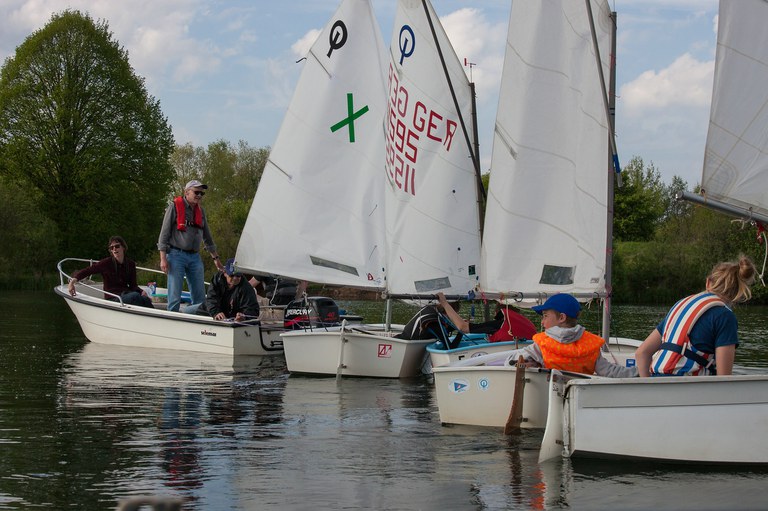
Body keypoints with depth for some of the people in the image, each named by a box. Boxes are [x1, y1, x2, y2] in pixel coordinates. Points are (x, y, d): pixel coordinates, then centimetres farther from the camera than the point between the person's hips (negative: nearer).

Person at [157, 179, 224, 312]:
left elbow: (207, 237, 24)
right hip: (176, 255, -6)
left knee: (200, 297, 2)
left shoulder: (200, 211, 16)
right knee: (174, 297, -8)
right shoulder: (175, 206, -2)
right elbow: (164, 233, -5)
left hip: (195, 257, 6)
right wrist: (163, 258, -12)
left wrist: (215, 258, 23)